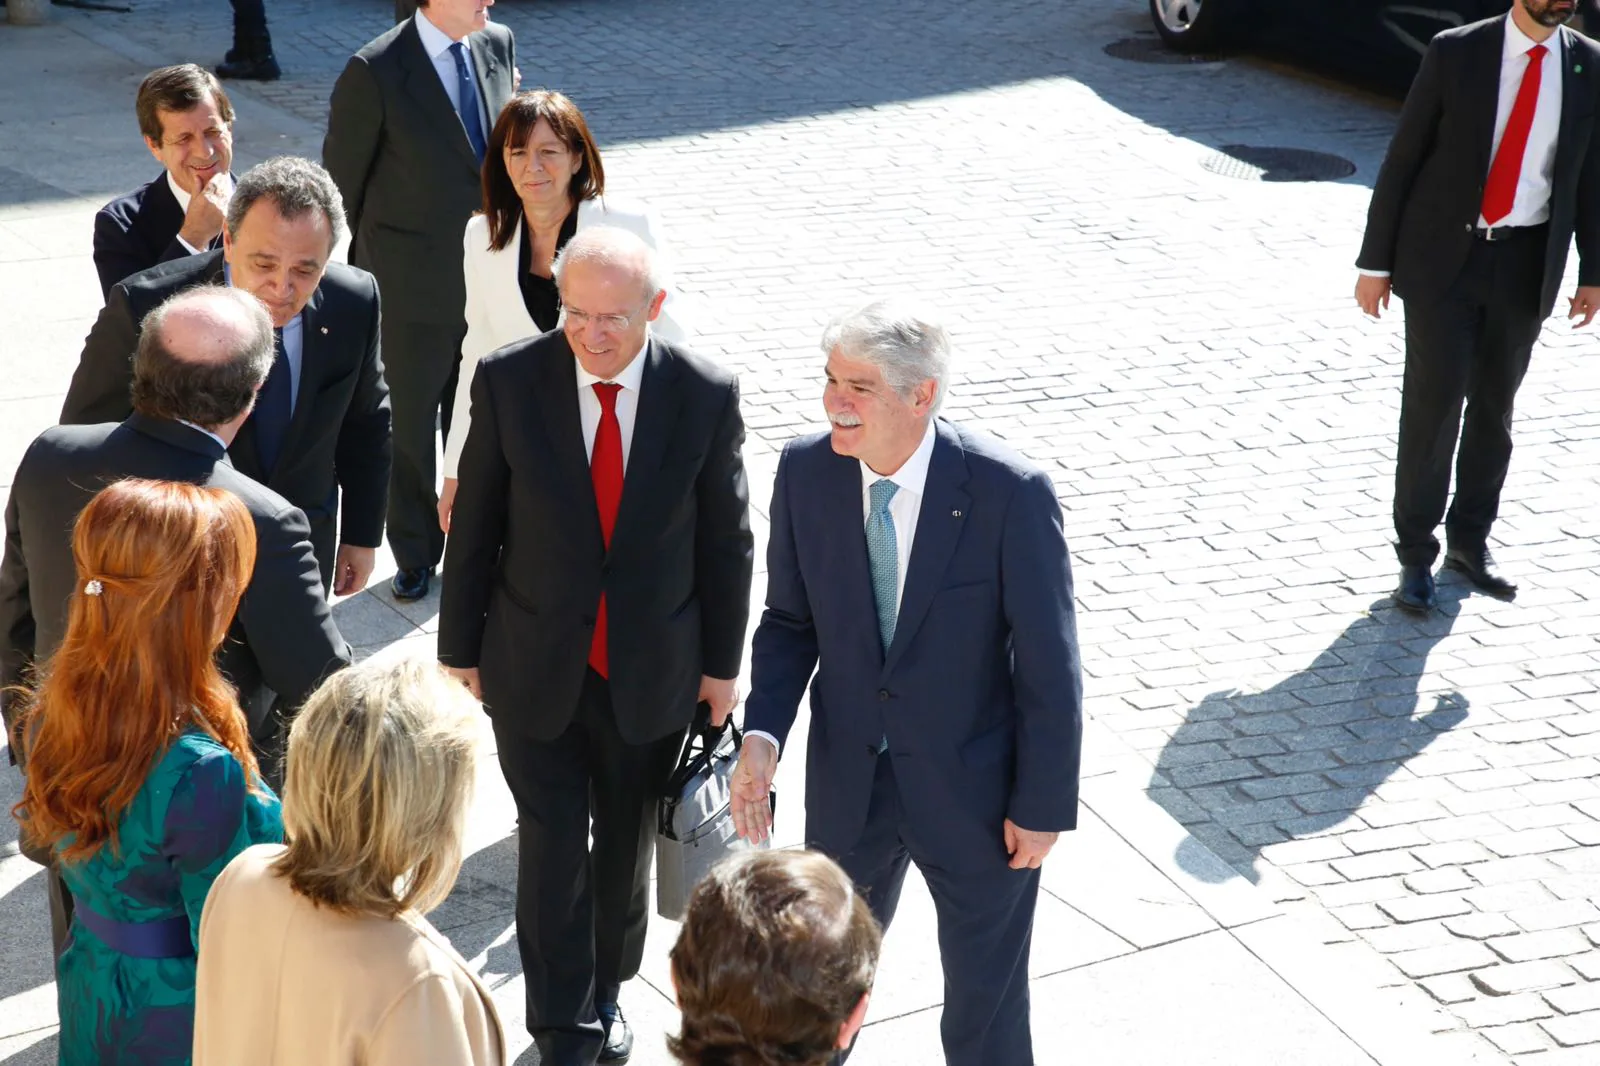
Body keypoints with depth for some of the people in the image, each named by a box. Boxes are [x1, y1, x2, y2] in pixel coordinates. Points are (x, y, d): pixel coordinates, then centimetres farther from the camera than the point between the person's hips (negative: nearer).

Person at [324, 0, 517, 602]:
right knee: (411, 428, 13)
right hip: (412, 290, -4)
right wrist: (361, 278, 0)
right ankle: (416, 554, 32)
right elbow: (340, 185, -8)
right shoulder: (375, 72, -18)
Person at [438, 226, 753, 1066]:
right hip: (535, 665, -1)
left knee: (627, 846, 18)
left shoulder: (706, 395, -13)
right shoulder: (508, 381, -14)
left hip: (653, 670, 1)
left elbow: (725, 539, -2)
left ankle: (606, 989, 43)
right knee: (551, 847, 2)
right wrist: (460, 648, 1)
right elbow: (474, 525, -4)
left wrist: (721, 662, 4)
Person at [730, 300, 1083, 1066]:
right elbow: (790, 618, 1)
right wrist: (762, 732, -14)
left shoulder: (1010, 494, -24)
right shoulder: (806, 471, -12)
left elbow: (1049, 665, -16)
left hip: (972, 788, -3)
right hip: (846, 780, 4)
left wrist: (1043, 804, -11)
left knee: (986, 999, 17)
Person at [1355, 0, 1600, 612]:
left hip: (1525, 264, 3)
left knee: (1494, 407, 12)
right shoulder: (1455, 53, -7)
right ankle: (1415, 555, 7)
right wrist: (1375, 261, -5)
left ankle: (1470, 540, 28)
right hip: (1443, 256, -3)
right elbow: (1403, 157, -4)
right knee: (1433, 404, -4)